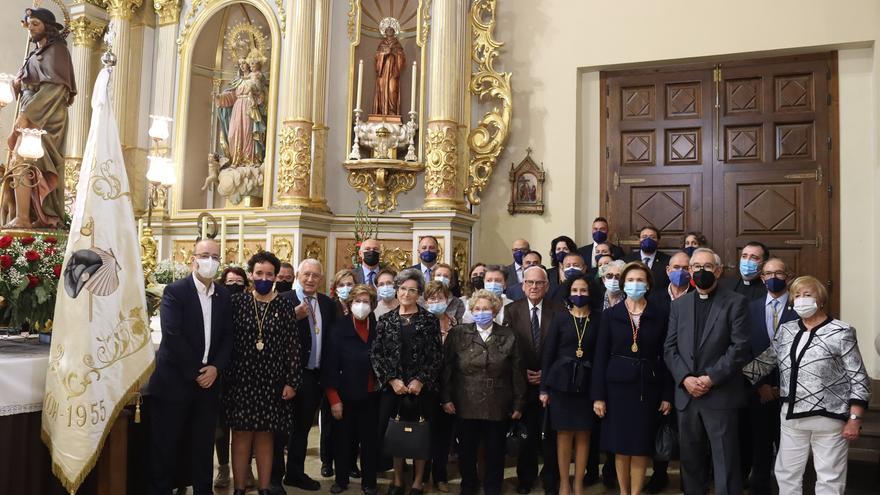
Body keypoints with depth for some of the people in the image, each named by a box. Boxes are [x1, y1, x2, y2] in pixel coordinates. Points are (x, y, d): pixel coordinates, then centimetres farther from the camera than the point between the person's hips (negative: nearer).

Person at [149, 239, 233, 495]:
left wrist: (216, 368, -9)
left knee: (203, 445, 10)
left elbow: (228, 337, 7)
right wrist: (195, 373, -15)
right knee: (165, 446, 4)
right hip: (175, 380, -4)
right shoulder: (175, 291, -7)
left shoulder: (224, 295, 8)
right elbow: (172, 336, -15)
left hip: (208, 381, 4)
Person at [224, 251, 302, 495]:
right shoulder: (237, 301, 0)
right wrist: (224, 375, -3)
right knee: (242, 434, 7)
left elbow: (293, 345, -1)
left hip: (272, 381, 0)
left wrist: (292, 381, -5)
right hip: (241, 379, 0)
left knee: (266, 436, 9)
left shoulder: (285, 305, 0)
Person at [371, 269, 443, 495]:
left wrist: (421, 381, -13)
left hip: (422, 388, -1)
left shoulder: (430, 320, 0)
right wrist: (392, 380, -10)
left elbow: (437, 356, -3)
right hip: (392, 387, 2)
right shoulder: (386, 320, 5)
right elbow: (376, 354, 1)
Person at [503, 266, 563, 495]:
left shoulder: (558, 310, -2)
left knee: (550, 433, 5)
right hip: (522, 382, 1)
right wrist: (523, 373, -9)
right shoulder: (512, 310, 0)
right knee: (526, 433, 8)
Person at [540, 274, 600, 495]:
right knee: (564, 434, 5)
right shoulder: (560, 318, 0)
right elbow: (547, 353, 0)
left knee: (583, 435, 6)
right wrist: (544, 388, -4)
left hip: (586, 383, 1)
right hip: (561, 382, 0)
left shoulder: (598, 320, 1)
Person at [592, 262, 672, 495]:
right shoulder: (611, 314, 1)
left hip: (648, 386, 0)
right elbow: (600, 356, -1)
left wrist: (667, 395, -3)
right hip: (618, 386, 0)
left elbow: (666, 356, 2)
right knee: (621, 447, 6)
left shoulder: (660, 315, 2)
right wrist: (598, 395, -6)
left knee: (642, 446, 3)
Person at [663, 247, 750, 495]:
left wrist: (711, 378, -14)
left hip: (721, 395, -4)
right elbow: (670, 348, 7)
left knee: (725, 460, 0)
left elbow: (740, 347, -8)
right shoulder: (678, 304, 12)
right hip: (686, 395, 4)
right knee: (690, 458, 12)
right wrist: (685, 379, -8)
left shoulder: (735, 302, 0)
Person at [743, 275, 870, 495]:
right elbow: (764, 362, 11)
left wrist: (855, 419, -12)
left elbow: (858, 379, -7)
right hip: (792, 416, 5)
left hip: (829, 418, -5)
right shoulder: (785, 330, 8)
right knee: (786, 474, 14)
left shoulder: (841, 332, -7)